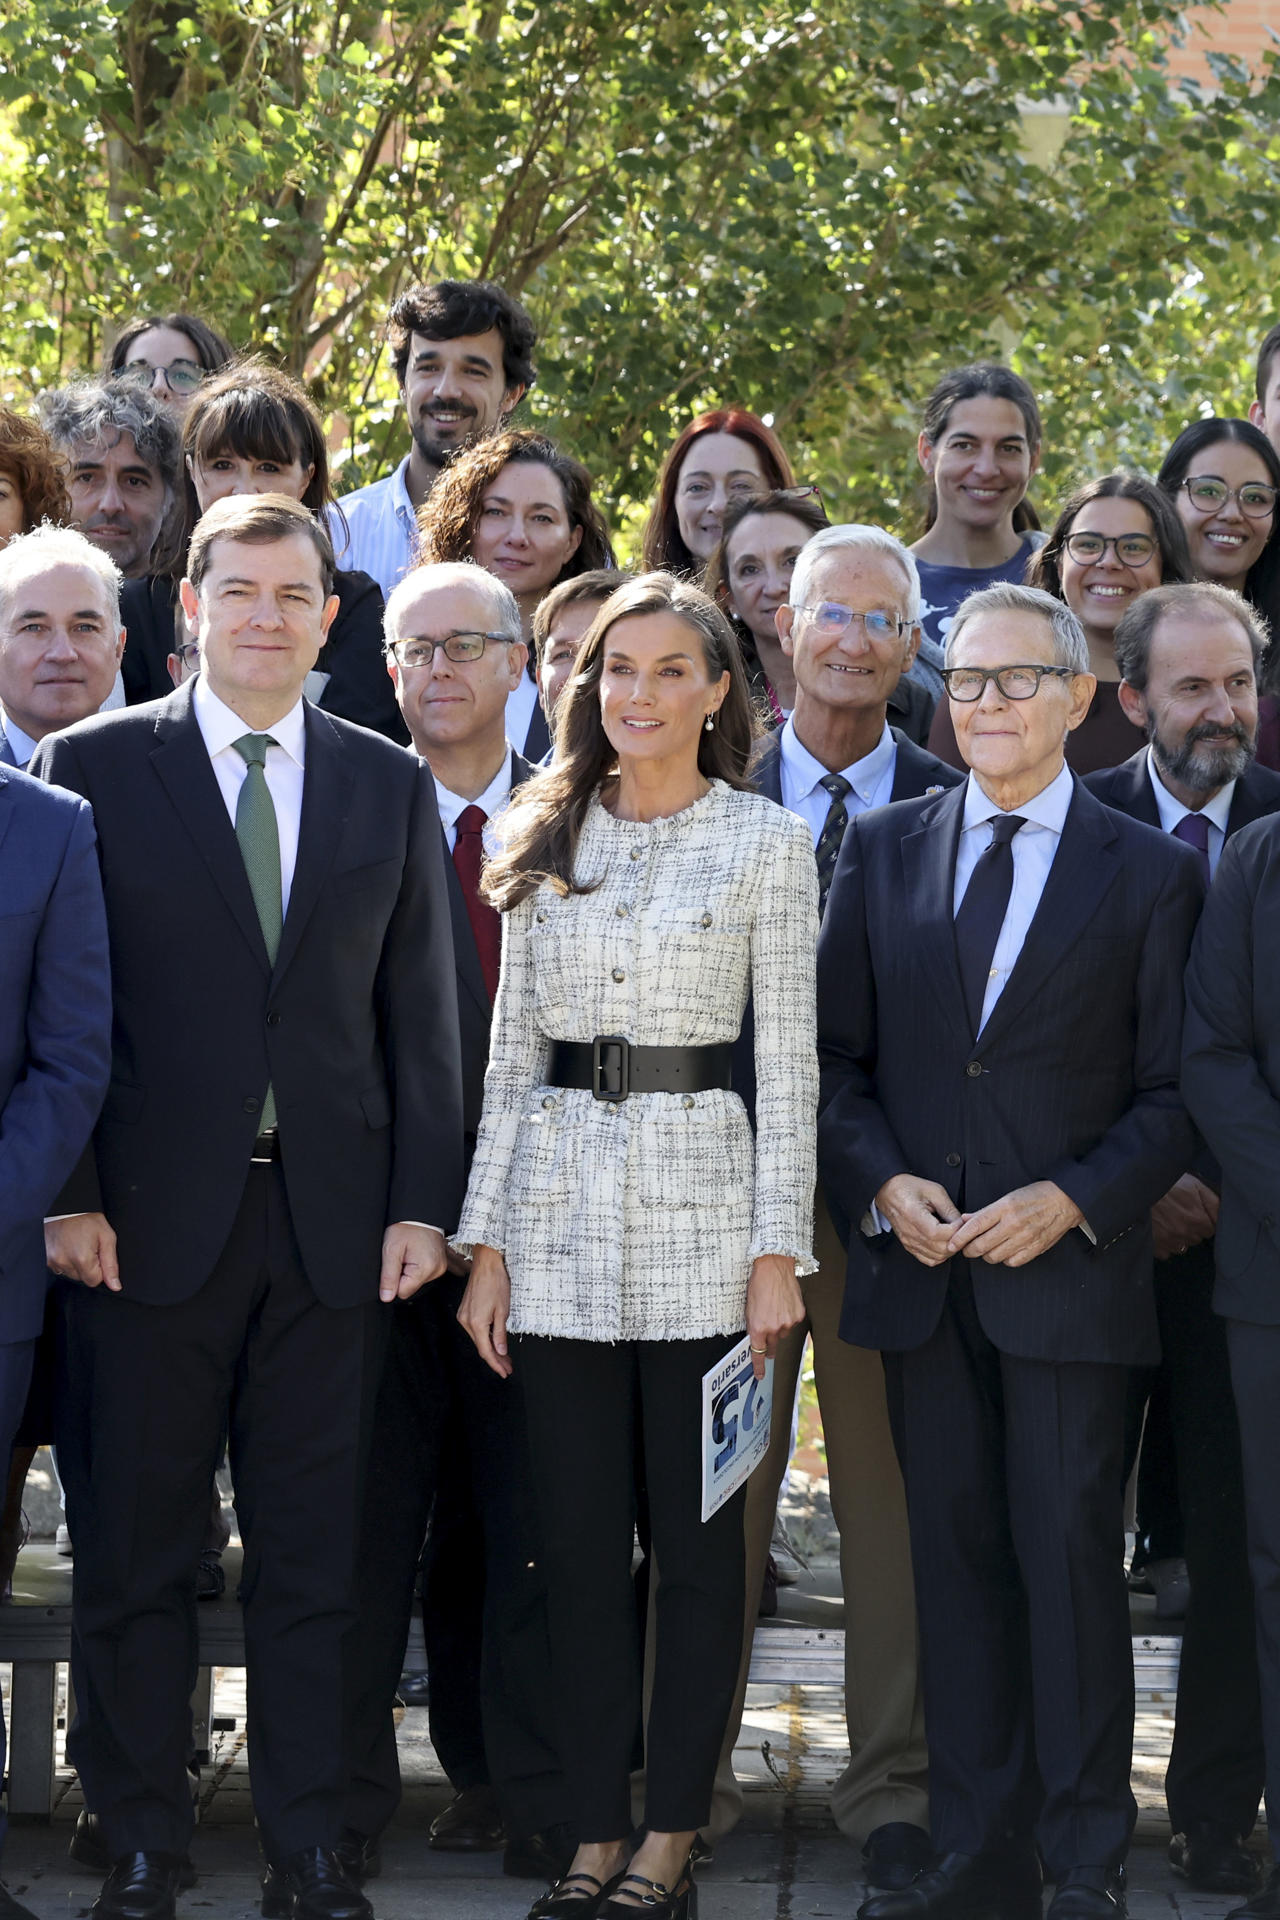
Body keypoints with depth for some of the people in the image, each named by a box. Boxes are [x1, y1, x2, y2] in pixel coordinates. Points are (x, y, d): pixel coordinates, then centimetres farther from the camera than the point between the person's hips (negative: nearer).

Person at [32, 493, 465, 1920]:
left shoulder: (389, 785, 10)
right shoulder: (93, 767, 2)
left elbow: (421, 1012, 9)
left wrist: (423, 1202, 2)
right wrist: (69, 1195, -8)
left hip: (333, 1219, 2)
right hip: (149, 1217, -2)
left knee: (312, 1558, 6)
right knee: (132, 1550, 5)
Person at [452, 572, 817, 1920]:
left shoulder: (766, 842, 1)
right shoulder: (545, 841, 10)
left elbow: (788, 1060, -1)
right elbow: (511, 1054, 10)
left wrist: (778, 1249, -8)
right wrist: (485, 1239, 4)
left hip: (700, 1207, -3)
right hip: (558, 1214, 3)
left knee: (697, 1535, 2)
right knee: (578, 1538, 5)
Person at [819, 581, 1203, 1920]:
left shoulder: (1150, 873, 3)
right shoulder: (883, 849, 11)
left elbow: (1172, 1092, 1)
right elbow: (834, 1053, 9)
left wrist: (1071, 1200, -13)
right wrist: (883, 1185, -6)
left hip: (1069, 1270, -3)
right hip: (920, 1262, 3)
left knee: (1072, 1564, -2)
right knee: (956, 1562, 7)